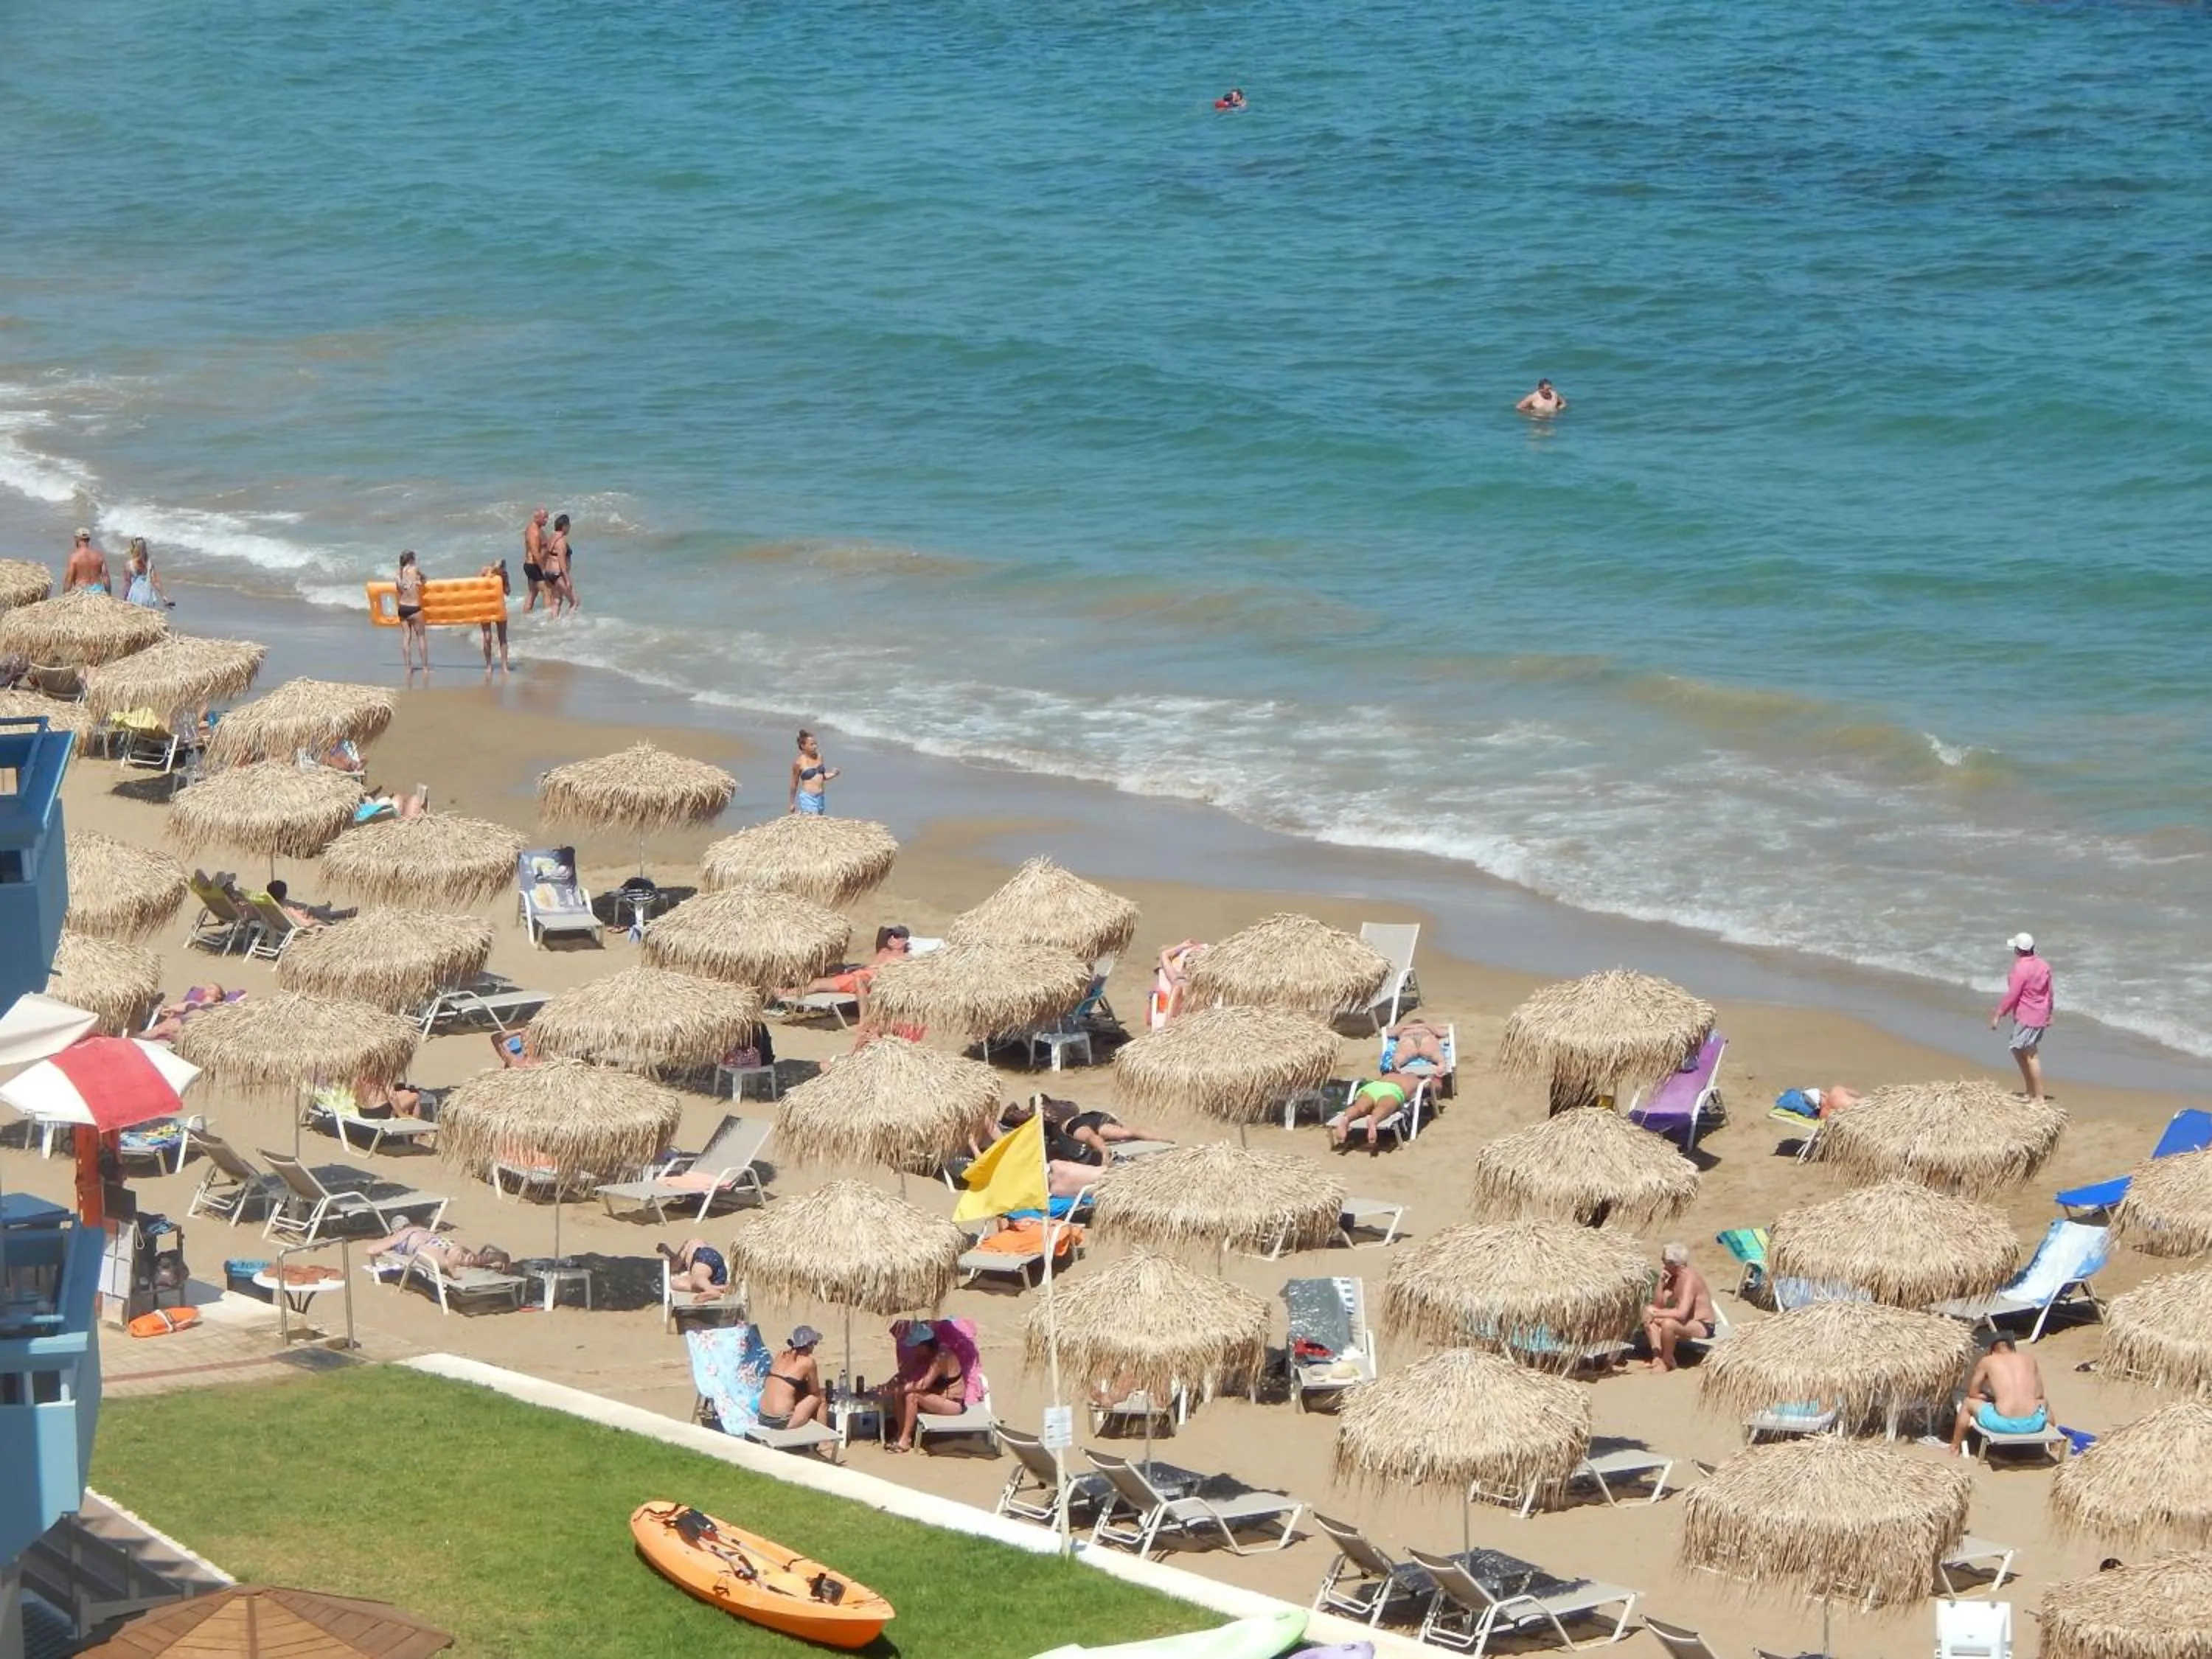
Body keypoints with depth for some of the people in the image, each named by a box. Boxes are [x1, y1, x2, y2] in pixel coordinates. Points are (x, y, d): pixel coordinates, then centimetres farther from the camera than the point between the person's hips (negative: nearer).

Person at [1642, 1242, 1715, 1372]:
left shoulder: (1689, 1279, -25)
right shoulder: (1673, 1276, 3)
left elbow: (1681, 1313, -35)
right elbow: (1660, 1305, 3)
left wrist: (1655, 1314, -27)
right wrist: (1661, 1281, -9)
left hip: (1703, 1326, -10)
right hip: (1687, 1321, 10)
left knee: (1668, 1323, -36)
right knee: (1648, 1311, 3)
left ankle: (1668, 1361, -9)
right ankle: (1657, 1357, -4)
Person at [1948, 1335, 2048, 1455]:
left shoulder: (1987, 1361, 9)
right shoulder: (2029, 1360, 15)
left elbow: (1972, 1393, 18)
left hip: (2003, 1424, -3)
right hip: (2033, 1424, 3)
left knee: (1968, 1403, 26)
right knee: (2044, 1402, 40)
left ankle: (1955, 1446, 40)